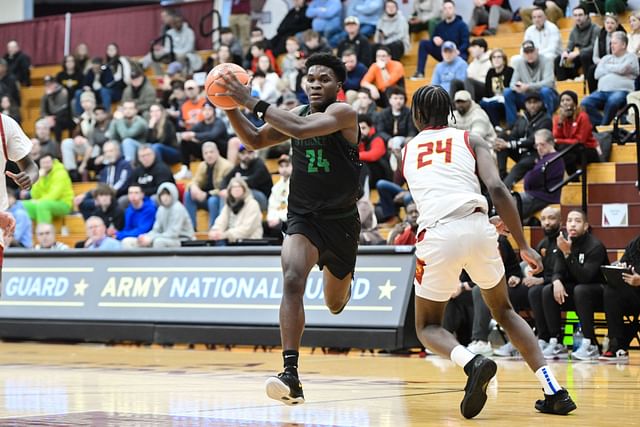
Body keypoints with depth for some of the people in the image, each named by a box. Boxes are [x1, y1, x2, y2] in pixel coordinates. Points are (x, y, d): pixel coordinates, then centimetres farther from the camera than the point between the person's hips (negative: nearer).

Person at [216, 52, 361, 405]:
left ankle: (344, 279, 57)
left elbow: (300, 129, -33)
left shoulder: (343, 113, -16)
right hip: (303, 218, 2)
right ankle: (291, 375, -32)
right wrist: (230, 107, -5)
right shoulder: (297, 114, 3)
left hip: (341, 220, -2)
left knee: (335, 304, 16)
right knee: (293, 280, -26)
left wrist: (252, 102, -32)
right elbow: (255, 141, 11)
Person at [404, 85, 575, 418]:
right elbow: (497, 189, 0)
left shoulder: (407, 150, 25)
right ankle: (554, 391, 11)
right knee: (504, 310, 24)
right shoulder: (471, 141, 18)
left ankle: (473, 363, -17)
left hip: (437, 235, -1)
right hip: (477, 227, 1)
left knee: (427, 326, 17)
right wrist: (523, 245, 4)